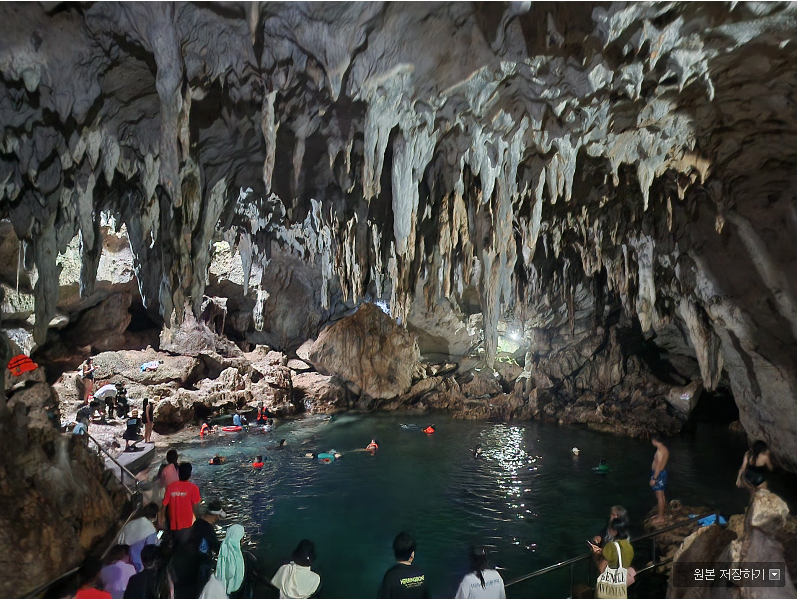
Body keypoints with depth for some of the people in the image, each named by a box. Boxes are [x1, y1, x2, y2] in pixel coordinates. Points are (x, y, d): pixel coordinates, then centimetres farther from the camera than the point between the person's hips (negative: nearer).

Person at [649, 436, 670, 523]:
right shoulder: (665, 449, 6)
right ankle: (661, 514, 31)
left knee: (659, 496, 1)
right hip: (662, 472, 10)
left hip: (659, 474, -10)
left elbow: (658, 466, -24)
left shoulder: (660, 451, -25)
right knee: (661, 495, 19)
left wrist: (654, 478, -19)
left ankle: (660, 517, 10)